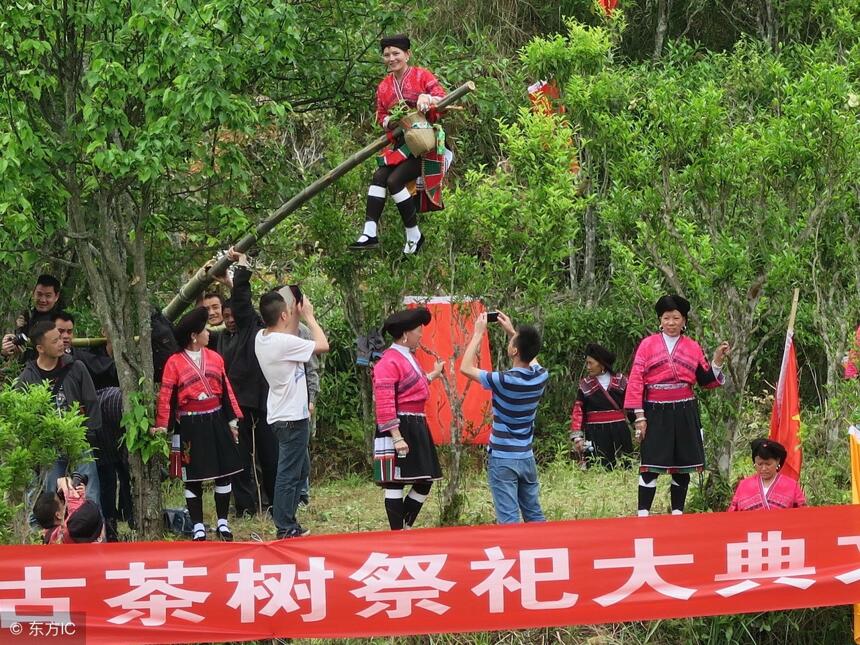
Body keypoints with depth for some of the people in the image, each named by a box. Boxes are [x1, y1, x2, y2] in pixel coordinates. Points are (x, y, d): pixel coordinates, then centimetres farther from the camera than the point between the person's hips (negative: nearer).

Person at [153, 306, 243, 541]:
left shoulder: (214, 358, 7)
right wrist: (162, 425, -14)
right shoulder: (174, 363, -6)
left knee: (224, 473, 6)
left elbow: (226, 389, 11)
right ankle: (198, 527, 10)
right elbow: (166, 396, -8)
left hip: (216, 422, 4)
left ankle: (223, 523, 17)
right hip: (190, 426, -4)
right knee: (193, 478, 2)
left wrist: (232, 420, 10)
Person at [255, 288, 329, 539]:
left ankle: (289, 524, 23)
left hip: (283, 415, 10)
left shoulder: (262, 337, 4)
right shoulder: (284, 342, -22)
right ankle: (285, 529, 0)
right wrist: (309, 316, -5)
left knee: (299, 471, 19)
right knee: (288, 475, -4)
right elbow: (323, 345, -14)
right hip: (292, 417, -10)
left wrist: (298, 315, 8)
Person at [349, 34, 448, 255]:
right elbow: (380, 115, 17)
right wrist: (388, 122, -7)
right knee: (379, 177, -16)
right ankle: (370, 233, -20)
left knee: (395, 180, -21)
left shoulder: (422, 76, -2)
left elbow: (444, 100, -8)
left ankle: (414, 235, -8)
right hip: (398, 144, 6)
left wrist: (427, 98, -29)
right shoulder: (384, 87, 14)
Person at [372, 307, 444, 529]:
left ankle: (405, 527, 20)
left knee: (425, 481, 10)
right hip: (398, 428, -10)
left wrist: (432, 376, 41)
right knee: (395, 483, -4)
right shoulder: (389, 362, -15)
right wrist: (396, 437, -24)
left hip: (417, 427, 10)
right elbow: (385, 404, -20)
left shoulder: (408, 357, 16)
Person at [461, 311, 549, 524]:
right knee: (534, 515, 15)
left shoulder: (505, 381, -21)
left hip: (502, 459, -6)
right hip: (526, 457, 6)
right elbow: (531, 358, 21)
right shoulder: (541, 377, -4)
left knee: (509, 519, -6)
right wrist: (512, 331, 21)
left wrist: (478, 333, -4)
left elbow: (466, 368, -10)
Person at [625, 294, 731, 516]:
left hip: (685, 413, 3)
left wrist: (717, 361, -3)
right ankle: (643, 514, -7)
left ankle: (677, 513, 14)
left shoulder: (693, 347, 11)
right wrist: (639, 415, -9)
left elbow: (706, 380, 14)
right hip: (656, 412, -3)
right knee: (650, 467, -8)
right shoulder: (648, 345, 2)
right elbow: (636, 380, -2)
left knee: (682, 467, 5)